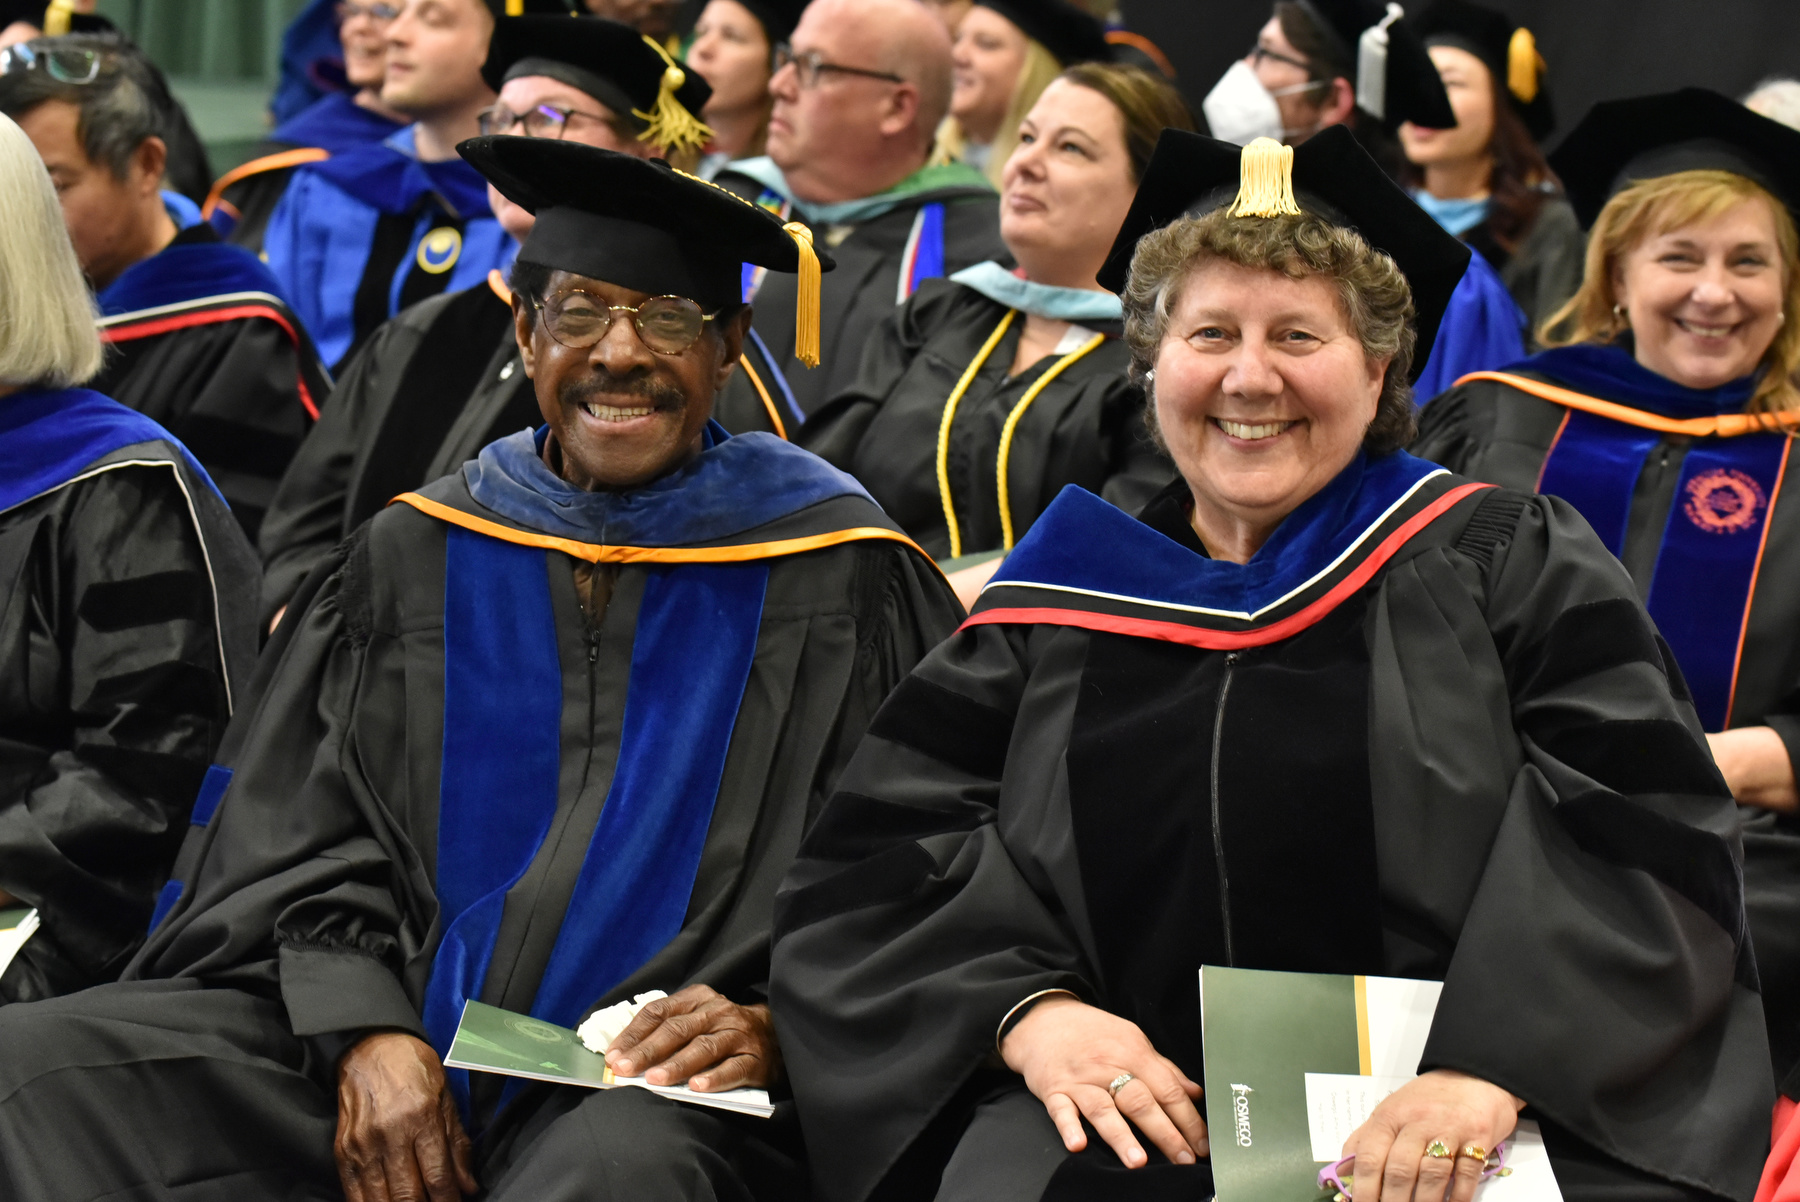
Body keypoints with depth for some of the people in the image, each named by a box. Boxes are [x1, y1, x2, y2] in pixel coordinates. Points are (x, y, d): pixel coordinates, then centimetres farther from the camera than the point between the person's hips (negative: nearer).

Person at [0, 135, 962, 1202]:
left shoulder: (844, 584, 7)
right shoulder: (415, 561, 14)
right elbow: (306, 836, 10)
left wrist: (776, 1024, -13)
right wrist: (364, 1033, -8)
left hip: (651, 1086, -4)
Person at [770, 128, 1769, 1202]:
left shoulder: (1513, 568, 11)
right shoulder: (1058, 601, 18)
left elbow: (1642, 832, -2)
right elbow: (872, 866, 12)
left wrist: (1490, 1065, -18)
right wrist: (1026, 1010, -9)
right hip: (1132, 1115, 2)